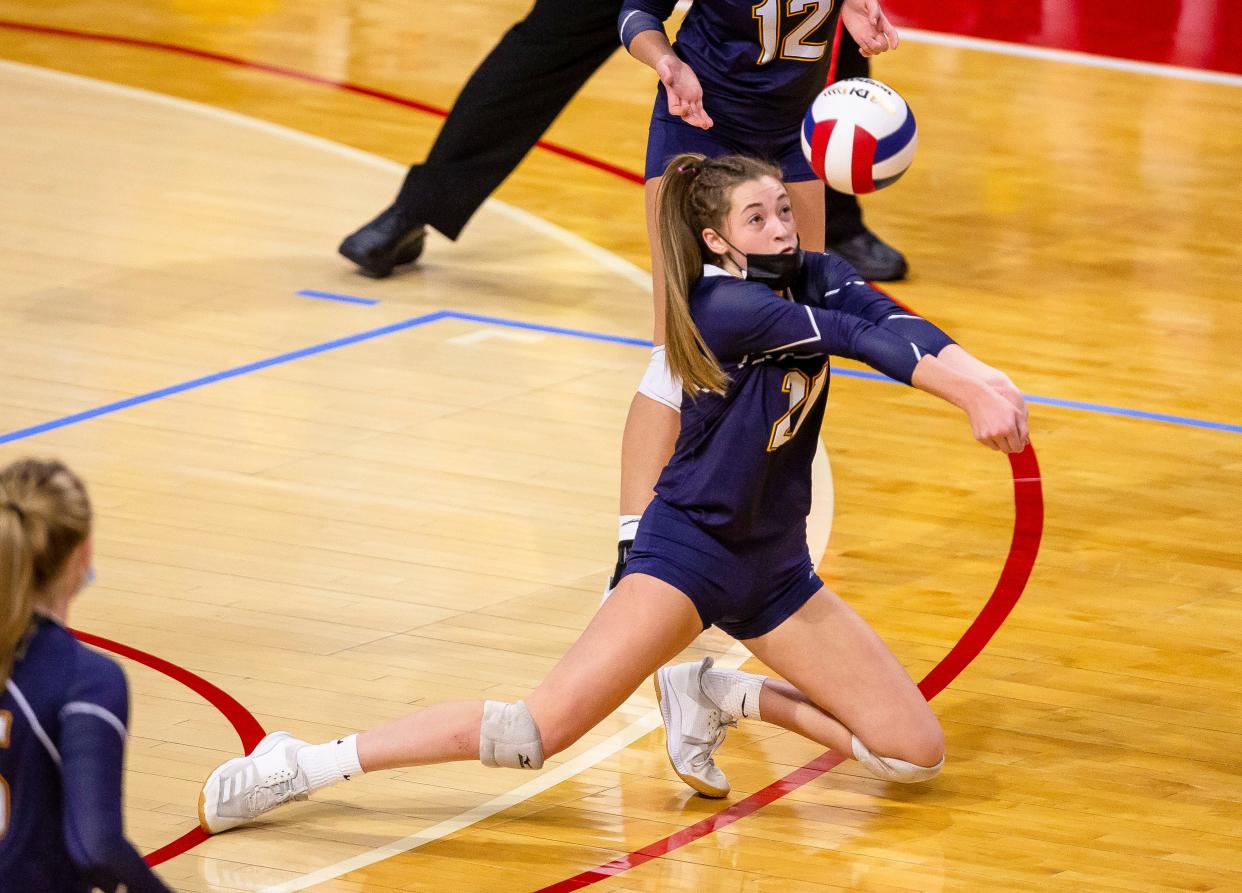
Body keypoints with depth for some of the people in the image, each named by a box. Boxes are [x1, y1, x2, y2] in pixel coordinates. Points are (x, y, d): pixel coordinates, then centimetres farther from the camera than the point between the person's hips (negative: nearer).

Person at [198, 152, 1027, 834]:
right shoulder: (721, 306, -19)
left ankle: (716, 697, 20)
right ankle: (307, 763, -11)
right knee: (535, 731, -22)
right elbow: (856, 336, -30)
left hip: (774, 567, 7)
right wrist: (969, 391, -39)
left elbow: (887, 321, -21)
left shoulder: (816, 278, -1)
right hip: (688, 549, -7)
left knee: (915, 754, 5)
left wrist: (976, 374, -38)